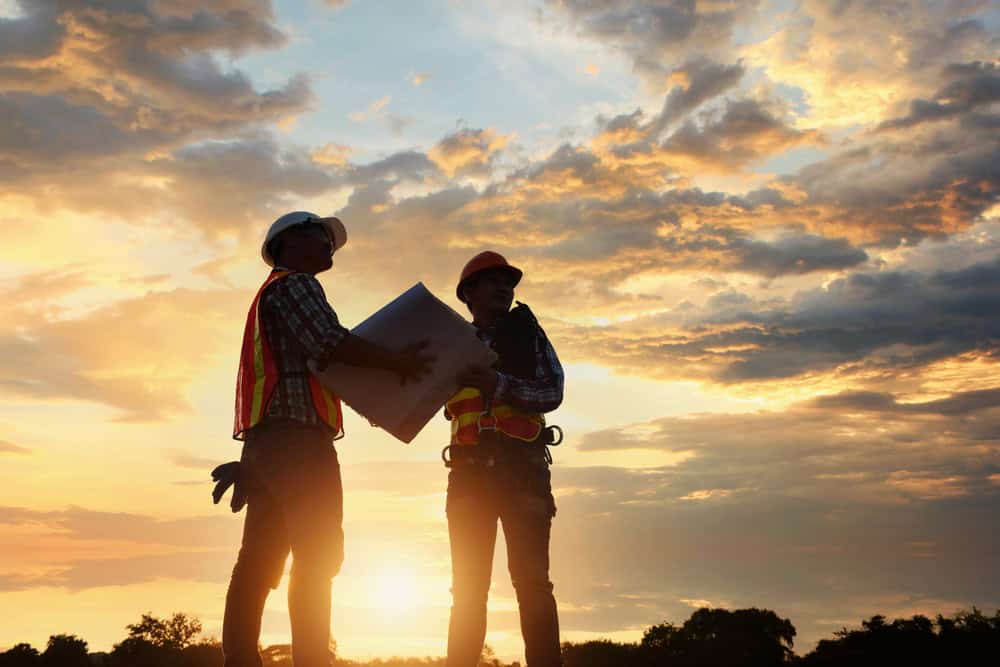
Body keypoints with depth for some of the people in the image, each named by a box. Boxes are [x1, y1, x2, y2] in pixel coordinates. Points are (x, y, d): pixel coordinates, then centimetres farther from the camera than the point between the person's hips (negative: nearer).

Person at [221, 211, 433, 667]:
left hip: (267, 442, 10)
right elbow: (330, 343, -16)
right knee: (318, 556, -12)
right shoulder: (294, 284, 0)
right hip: (297, 437, -10)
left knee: (258, 562, 5)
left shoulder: (271, 295, 31)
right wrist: (397, 361, -7)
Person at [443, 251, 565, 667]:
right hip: (470, 469, 2)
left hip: (521, 465, -2)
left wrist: (500, 385, -17)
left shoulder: (528, 334, 12)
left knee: (532, 581, -9)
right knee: (468, 586, 1)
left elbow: (552, 393, -1)